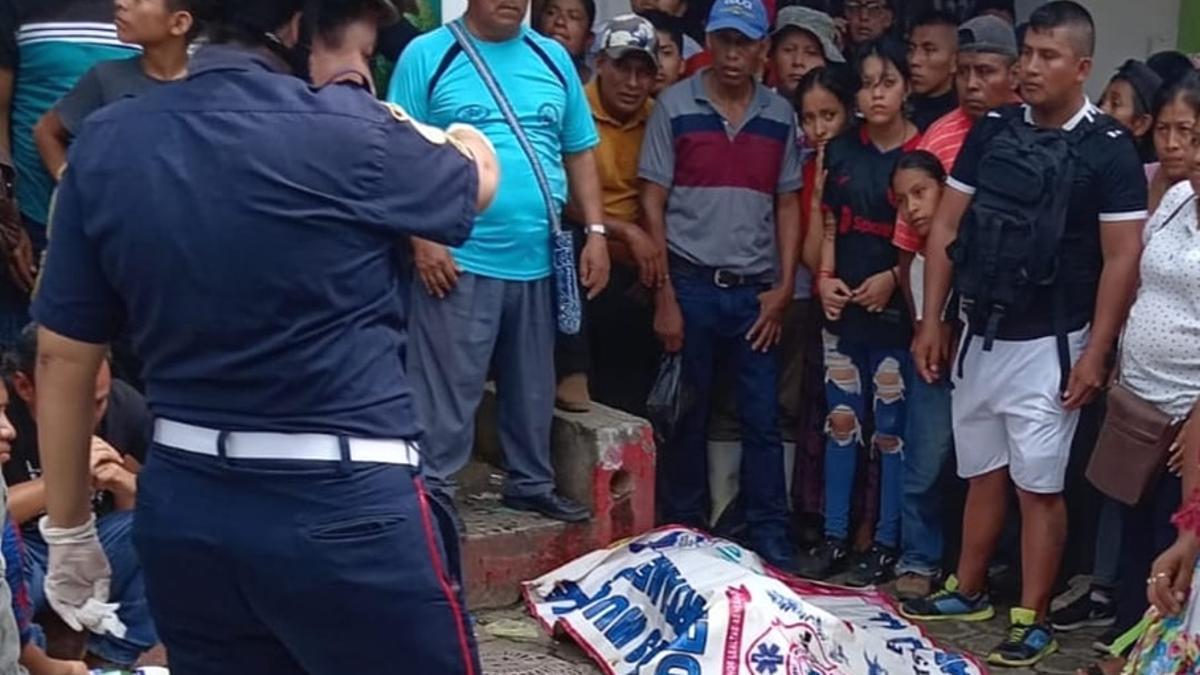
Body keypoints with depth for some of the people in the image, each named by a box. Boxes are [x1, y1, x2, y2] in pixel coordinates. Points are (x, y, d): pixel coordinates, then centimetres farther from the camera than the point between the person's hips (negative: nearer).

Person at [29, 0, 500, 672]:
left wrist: (68, 530, 15)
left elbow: (62, 356, 5)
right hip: (349, 508, -5)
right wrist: (432, 131, 29)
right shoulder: (343, 129, -13)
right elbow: (480, 176, 8)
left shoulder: (106, 143, 2)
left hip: (182, 508, 5)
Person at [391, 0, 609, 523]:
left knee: (534, 386, 16)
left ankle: (531, 483, 31)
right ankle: (434, 491, 10)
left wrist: (595, 231, 6)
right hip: (459, 260, -5)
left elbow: (580, 153, 14)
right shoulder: (428, 56, -3)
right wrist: (421, 238, -14)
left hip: (538, 260, 5)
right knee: (447, 388, -1)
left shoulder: (553, 59, 11)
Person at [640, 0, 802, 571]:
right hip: (691, 284, -2)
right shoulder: (675, 106, -1)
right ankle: (684, 538, 18)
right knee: (687, 418, 6)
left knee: (763, 421, 3)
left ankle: (772, 544, 11)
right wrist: (664, 295, -7)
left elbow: (788, 204, 10)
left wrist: (783, 287, 0)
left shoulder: (780, 116, 7)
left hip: (755, 290, 2)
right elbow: (653, 202, -2)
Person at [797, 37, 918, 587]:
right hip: (843, 307, 5)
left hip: (897, 309, -4)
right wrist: (824, 277, -4)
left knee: (890, 428, 4)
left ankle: (886, 542, 14)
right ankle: (835, 536, 19)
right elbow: (829, 226, 11)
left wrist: (893, 278, -17)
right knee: (841, 421, 10)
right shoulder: (842, 151, 6)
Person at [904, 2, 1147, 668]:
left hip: (1049, 344, -4)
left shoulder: (1109, 149, -9)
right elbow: (946, 227, 7)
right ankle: (968, 590, 32)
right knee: (982, 473, 17)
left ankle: (1033, 620, 11)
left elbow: (1122, 258, -9)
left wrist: (1095, 353, -12)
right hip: (979, 335, 5)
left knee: (1039, 485, 1)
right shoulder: (991, 130, 2)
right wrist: (932, 320, 3)